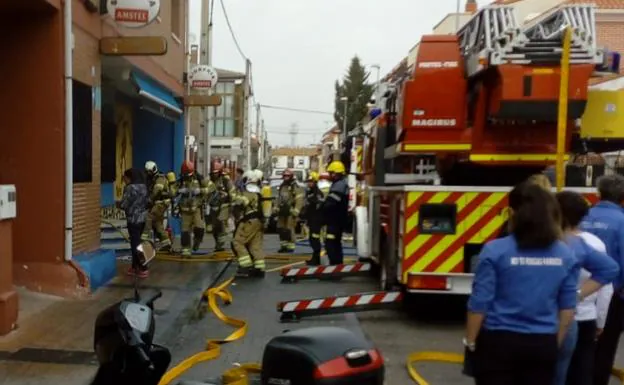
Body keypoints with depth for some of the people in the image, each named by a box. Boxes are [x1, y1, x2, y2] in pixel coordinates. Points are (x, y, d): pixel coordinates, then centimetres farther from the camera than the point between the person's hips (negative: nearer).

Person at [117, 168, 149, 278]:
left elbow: (124, 204, -14)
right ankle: (134, 267, 23)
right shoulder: (143, 186, 10)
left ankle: (143, 269, -1)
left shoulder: (130, 188, -16)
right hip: (142, 217, 8)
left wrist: (118, 203, 5)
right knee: (136, 242, 16)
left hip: (133, 219, -8)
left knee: (135, 244, -2)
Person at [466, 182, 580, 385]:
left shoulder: (495, 250, -14)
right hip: (542, 345, 3)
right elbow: (568, 308, 5)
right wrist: (555, 344, 18)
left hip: (499, 342, -3)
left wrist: (471, 341, 2)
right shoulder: (566, 254, -2)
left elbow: (479, 304, -11)